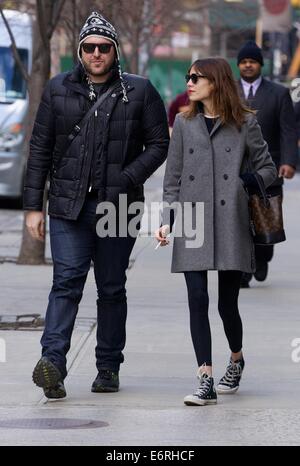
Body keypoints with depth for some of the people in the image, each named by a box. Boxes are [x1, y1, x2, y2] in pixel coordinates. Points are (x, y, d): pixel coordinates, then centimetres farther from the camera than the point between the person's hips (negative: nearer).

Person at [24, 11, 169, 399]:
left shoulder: (139, 92, 3)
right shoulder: (58, 90, 8)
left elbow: (158, 144, 3)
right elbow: (40, 149, 9)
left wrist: (126, 181, -11)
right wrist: (33, 205, 4)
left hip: (118, 208, 0)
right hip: (68, 206, 0)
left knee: (112, 289, 8)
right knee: (66, 282, -13)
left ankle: (108, 367, 17)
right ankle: (53, 361, -23)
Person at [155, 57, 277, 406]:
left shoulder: (244, 124, 3)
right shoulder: (184, 123, 11)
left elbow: (267, 169, 10)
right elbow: (173, 178, 12)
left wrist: (244, 182, -9)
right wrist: (167, 220, 3)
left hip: (230, 224, -2)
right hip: (192, 224, 2)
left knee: (227, 303, 2)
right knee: (197, 300, -7)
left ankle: (236, 358, 32)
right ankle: (206, 382, -9)